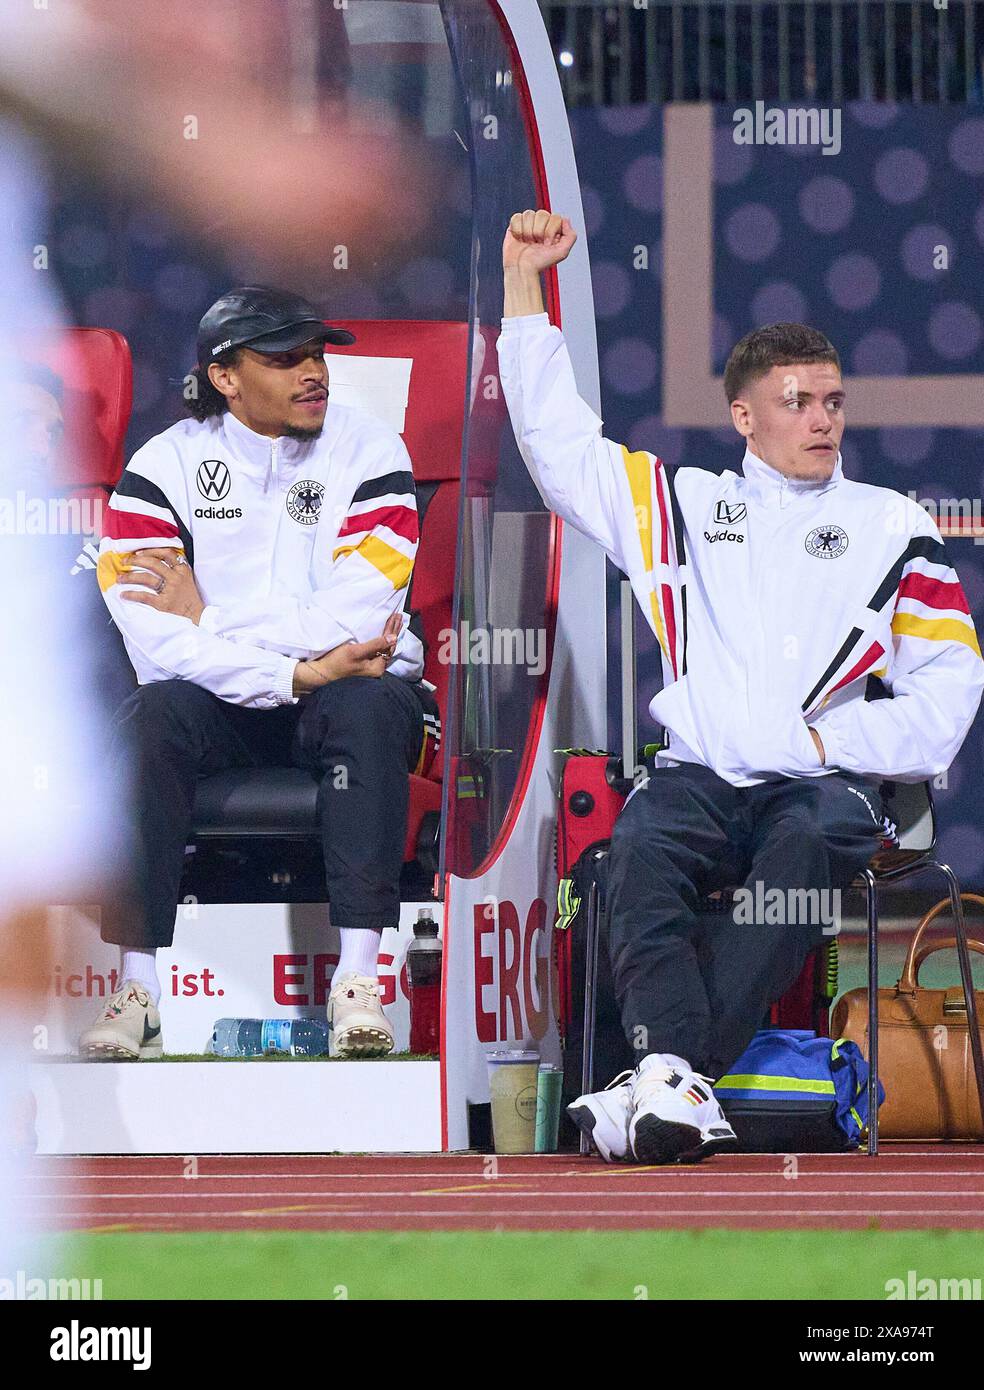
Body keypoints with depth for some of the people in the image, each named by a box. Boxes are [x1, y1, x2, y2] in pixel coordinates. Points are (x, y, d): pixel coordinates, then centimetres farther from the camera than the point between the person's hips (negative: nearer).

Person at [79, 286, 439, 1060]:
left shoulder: (369, 451, -3)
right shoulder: (166, 465, -1)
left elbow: (358, 615, -16)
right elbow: (152, 638, -15)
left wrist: (208, 623, -13)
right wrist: (294, 674, -23)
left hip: (348, 686, -1)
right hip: (223, 705, 1)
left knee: (370, 706, -34)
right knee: (151, 719, -30)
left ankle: (358, 983, -38)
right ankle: (137, 990, -32)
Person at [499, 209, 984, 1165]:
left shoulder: (892, 527, 17)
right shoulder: (685, 504, 20)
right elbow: (556, 437, 17)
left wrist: (829, 742, -4)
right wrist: (523, 281, 11)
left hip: (826, 784, -1)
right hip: (701, 778, 1)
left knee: (811, 843, -36)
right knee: (641, 845, -32)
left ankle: (670, 1079, -46)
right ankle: (679, 1087, -48)